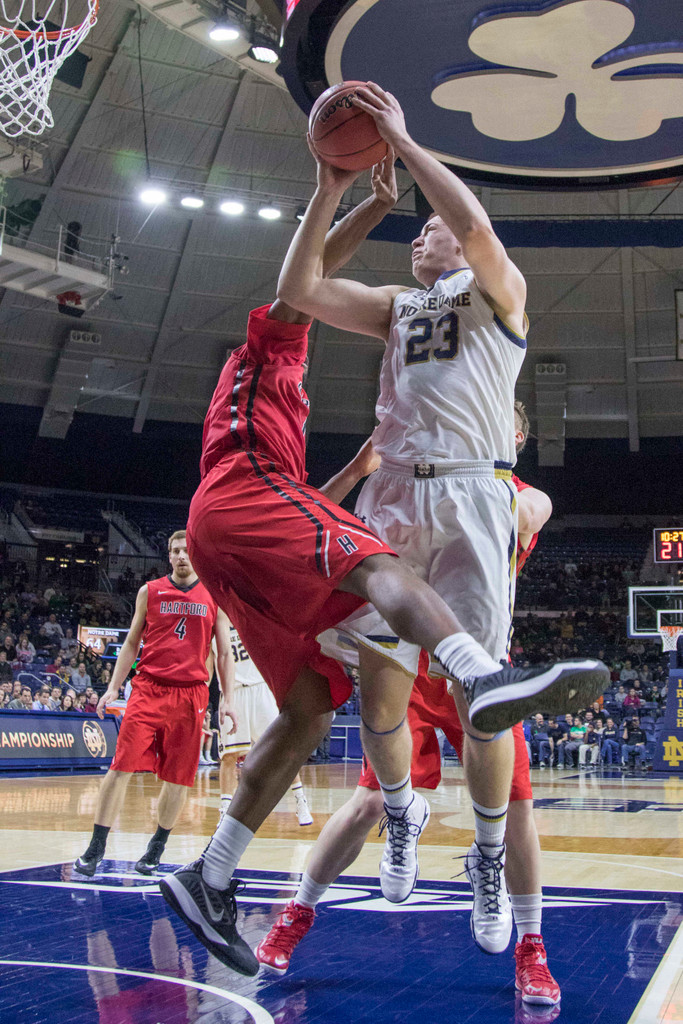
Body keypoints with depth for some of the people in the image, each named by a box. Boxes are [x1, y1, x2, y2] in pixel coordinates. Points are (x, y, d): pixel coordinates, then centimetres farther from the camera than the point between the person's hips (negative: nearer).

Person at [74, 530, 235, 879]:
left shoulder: (215, 598, 9)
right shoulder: (150, 591, 9)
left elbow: (224, 653, 11)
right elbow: (131, 643, 13)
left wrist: (228, 700, 4)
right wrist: (113, 687, 5)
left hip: (191, 693, 1)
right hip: (149, 688, 0)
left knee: (178, 776, 3)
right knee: (122, 766, -9)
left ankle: (157, 847, 20)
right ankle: (96, 847, 0)